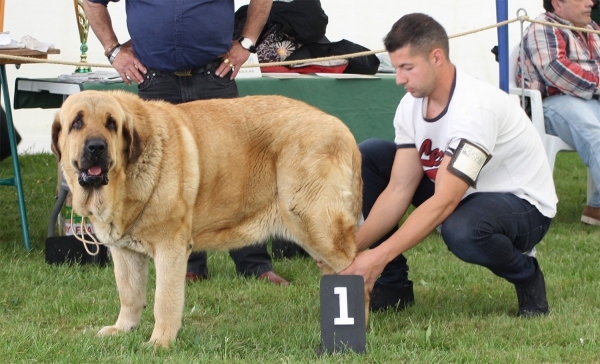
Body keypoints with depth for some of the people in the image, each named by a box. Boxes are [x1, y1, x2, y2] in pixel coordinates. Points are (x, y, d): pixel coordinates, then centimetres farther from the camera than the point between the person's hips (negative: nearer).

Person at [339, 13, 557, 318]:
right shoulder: (412, 106, -7)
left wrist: (380, 256, -40)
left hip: (523, 204, -8)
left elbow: (444, 203, -35)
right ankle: (391, 286, 2)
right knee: (368, 156, -4)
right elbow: (398, 191, -7)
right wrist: (353, 247, -20)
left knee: (461, 230, -42)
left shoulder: (476, 106, -31)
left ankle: (526, 275, -6)